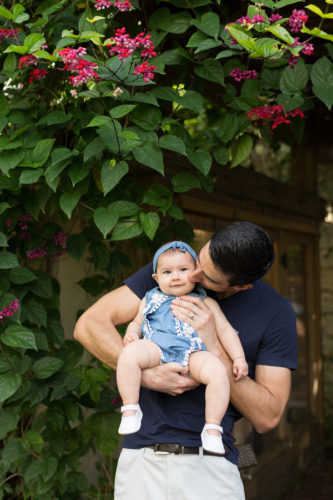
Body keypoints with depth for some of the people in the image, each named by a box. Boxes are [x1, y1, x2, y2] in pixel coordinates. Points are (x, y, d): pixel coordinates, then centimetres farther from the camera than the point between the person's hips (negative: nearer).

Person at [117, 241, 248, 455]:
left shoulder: (206, 303, 20)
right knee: (130, 353, -32)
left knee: (218, 371, -31)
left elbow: (225, 331, 17)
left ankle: (212, 429, -20)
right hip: (156, 347, 1)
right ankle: (130, 409, -18)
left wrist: (239, 358, 4)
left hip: (192, 353, -1)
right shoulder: (151, 299, 25)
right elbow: (137, 321, 28)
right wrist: (131, 333, 3)